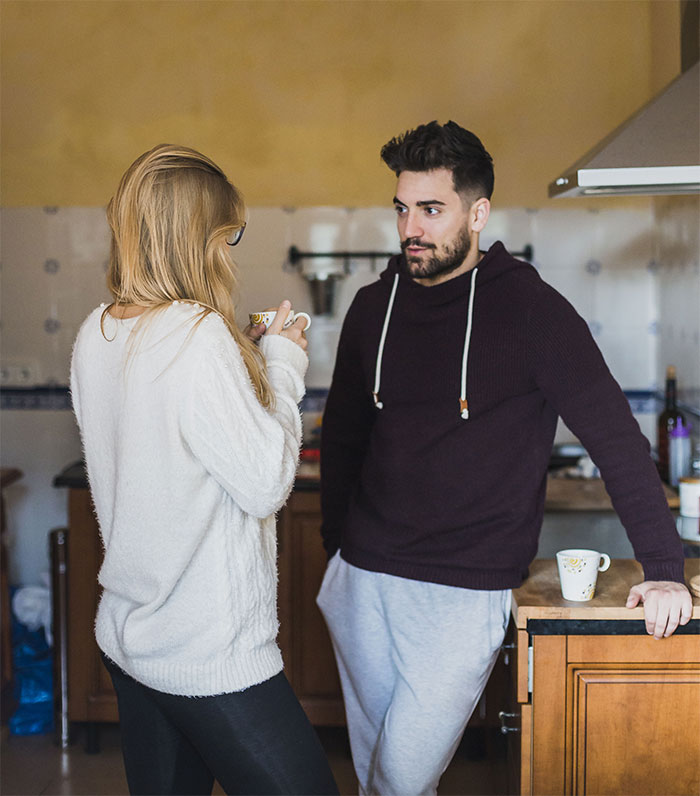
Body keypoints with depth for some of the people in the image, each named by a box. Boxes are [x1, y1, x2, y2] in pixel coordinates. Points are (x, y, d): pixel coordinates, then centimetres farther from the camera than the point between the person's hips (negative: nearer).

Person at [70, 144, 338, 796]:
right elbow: (266, 484, -16)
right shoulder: (198, 338, -21)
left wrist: (251, 358, 10)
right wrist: (282, 366, -5)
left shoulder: (96, 336, 4)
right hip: (210, 656, -9)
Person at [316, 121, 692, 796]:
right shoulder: (374, 307, 5)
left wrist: (663, 569, -9)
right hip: (363, 580, 5)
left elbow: (615, 438, -8)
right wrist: (336, 543, 14)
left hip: (466, 589, -5)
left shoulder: (530, 309, -10)